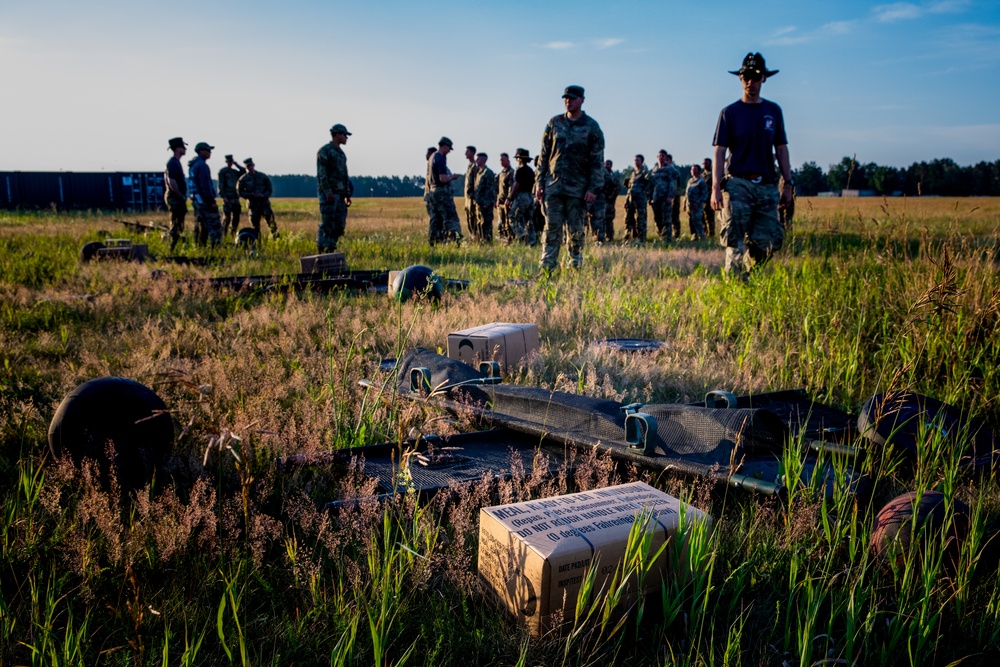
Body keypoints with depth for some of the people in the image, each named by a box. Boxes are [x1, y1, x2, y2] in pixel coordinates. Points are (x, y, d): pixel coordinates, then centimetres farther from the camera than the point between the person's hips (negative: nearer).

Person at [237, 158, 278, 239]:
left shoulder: (262, 176, 4)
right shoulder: (243, 179, 2)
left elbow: (270, 189, 7)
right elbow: (240, 192, 4)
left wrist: (264, 195, -10)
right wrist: (250, 195, -12)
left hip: (264, 203, 0)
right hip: (253, 205, 0)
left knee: (270, 219, -8)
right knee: (255, 224, 0)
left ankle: (275, 237, 3)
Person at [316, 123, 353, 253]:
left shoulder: (341, 153, 19)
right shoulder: (324, 151, -7)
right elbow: (321, 174, -14)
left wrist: (347, 194, 16)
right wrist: (328, 192, -22)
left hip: (340, 194, 8)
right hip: (328, 193, -8)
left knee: (340, 224, 5)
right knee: (327, 223, -9)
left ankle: (331, 249, 11)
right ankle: (322, 251, -6)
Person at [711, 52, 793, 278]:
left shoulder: (773, 111, 14)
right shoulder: (730, 112, 4)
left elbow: (781, 149, 16)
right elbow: (719, 152, -1)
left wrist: (788, 183, 9)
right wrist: (716, 188, -11)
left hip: (767, 186, 4)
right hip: (738, 185, -3)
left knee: (769, 242, 0)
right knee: (735, 243, -11)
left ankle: (744, 272, 21)